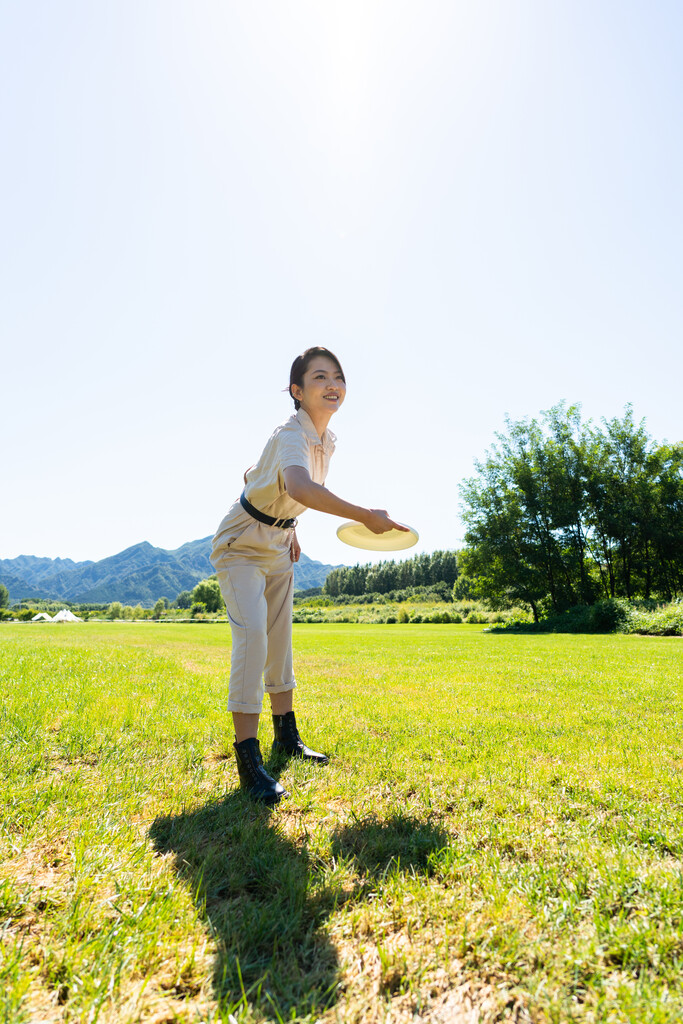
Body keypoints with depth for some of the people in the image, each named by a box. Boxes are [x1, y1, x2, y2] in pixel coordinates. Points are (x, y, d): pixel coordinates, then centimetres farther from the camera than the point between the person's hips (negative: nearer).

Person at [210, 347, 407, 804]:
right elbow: (299, 487, -53)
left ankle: (287, 736, 27)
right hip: (242, 542, -8)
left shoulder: (328, 439, -1)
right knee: (252, 633, -21)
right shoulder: (291, 434, -28)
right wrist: (366, 516, -53)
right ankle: (248, 759, -13)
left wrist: (291, 527, 9)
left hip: (278, 543, 8)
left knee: (280, 637, 13)